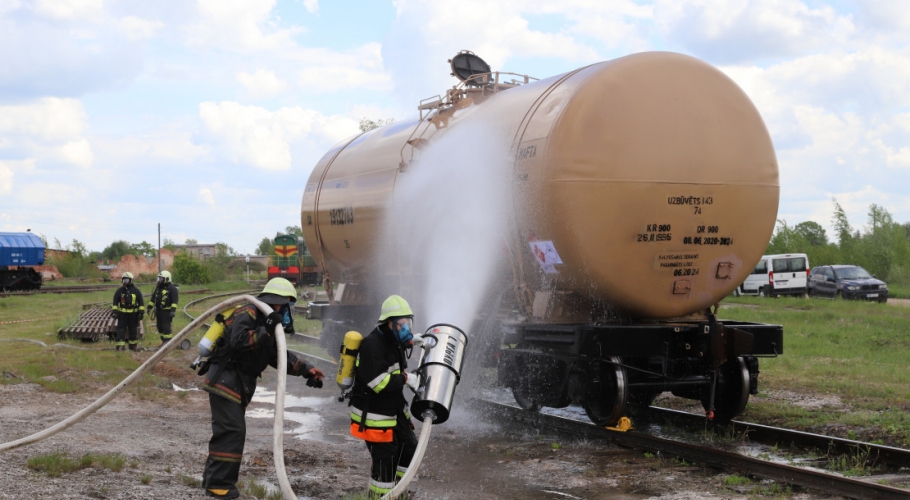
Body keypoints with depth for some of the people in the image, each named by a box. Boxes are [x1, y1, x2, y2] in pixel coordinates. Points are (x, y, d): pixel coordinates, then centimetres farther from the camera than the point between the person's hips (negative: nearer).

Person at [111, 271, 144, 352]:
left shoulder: (136, 291, 3)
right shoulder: (119, 291, 4)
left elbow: (140, 302, 4)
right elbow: (115, 302, 5)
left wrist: (141, 313, -1)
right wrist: (115, 311, -4)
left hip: (133, 314, 0)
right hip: (122, 314, 0)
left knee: (133, 330, 9)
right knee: (121, 330, -6)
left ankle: (133, 345, 20)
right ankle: (120, 346, -6)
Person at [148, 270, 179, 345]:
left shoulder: (172, 288, -9)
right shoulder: (158, 287, 16)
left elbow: (174, 300, -17)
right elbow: (153, 298, 23)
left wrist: (173, 310, -25)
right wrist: (149, 307, 19)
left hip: (167, 311, -8)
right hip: (158, 310, 8)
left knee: (166, 327, -10)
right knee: (160, 327, 11)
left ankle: (168, 342, -7)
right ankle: (164, 341, 20)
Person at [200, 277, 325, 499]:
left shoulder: (265, 322, 16)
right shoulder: (247, 315, -15)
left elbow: (279, 355, 17)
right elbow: (239, 341, -31)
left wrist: (306, 369, 7)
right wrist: (265, 331, -31)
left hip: (237, 383, 10)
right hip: (225, 380, -10)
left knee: (227, 431, 16)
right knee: (232, 431, -12)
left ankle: (213, 476, 26)